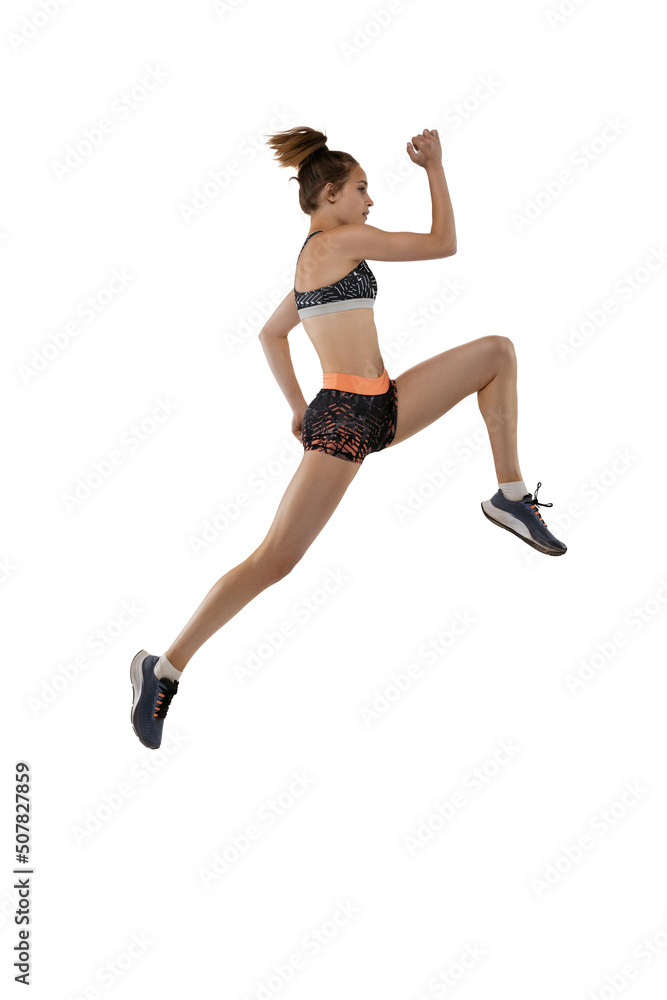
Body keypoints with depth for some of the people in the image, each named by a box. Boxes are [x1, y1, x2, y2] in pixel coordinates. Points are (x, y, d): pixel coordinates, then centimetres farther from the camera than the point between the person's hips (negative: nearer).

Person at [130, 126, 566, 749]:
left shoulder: (312, 258, 20)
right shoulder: (341, 240, -8)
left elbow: (270, 334, 30)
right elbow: (443, 244, -3)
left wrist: (297, 406, 28)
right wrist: (434, 167, 5)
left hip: (379, 409, 10)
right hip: (345, 417, -10)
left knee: (497, 352, 9)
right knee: (275, 560, -14)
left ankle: (510, 495, 8)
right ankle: (164, 669, -5)